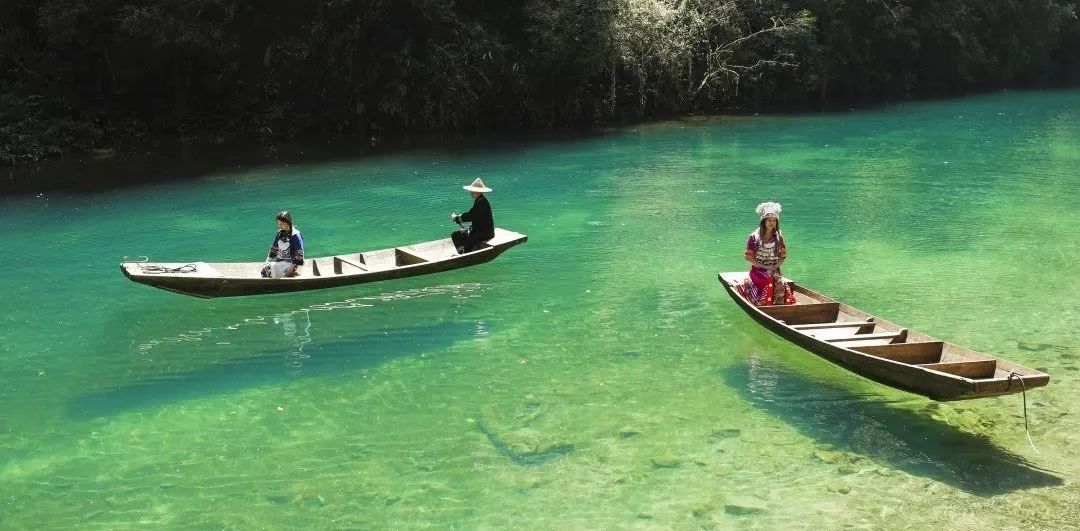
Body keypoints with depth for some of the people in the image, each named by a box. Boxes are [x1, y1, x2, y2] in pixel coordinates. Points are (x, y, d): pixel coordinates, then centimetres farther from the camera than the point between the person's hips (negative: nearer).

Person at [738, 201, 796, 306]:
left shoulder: (778, 237, 4)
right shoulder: (755, 237, -8)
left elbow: (783, 255, 10)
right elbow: (748, 256, -6)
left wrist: (775, 267, -8)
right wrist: (765, 267, -12)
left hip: (774, 270, 4)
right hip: (758, 270, -4)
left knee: (783, 287, -20)